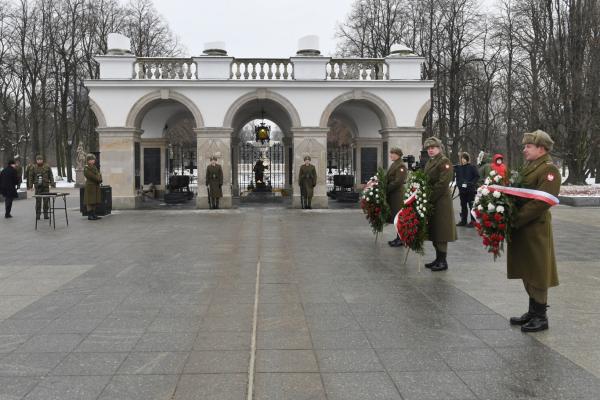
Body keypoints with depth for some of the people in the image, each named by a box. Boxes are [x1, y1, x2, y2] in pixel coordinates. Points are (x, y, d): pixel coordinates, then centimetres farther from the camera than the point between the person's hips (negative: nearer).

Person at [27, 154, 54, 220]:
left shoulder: (47, 167, 5)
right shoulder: (33, 167, 4)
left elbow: (51, 176, 7)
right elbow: (30, 177, 5)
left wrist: (52, 184, 1)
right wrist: (30, 186, -1)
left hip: (46, 186, 1)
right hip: (37, 187, -1)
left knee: (46, 200, 1)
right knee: (38, 201, 1)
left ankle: (46, 214, 9)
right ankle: (37, 214, 7)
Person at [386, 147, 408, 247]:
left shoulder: (401, 166, -13)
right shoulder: (393, 164, 16)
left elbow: (398, 182, -20)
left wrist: (386, 189, -15)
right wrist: (386, 189, 6)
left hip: (397, 195, -9)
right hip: (392, 195, 9)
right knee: (394, 216, 12)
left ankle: (400, 239, 3)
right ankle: (398, 238, 19)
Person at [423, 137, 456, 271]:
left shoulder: (445, 162, -9)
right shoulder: (429, 163, 18)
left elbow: (442, 184, -18)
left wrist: (430, 198, -18)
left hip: (441, 202, -9)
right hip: (431, 201, 9)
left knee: (440, 232, -5)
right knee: (434, 232, 11)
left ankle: (443, 261, 1)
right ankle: (438, 259, 20)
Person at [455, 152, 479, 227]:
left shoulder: (472, 167, -4)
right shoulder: (459, 168, 9)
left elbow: (477, 176, -5)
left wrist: (471, 183, -15)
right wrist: (459, 184, 1)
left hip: (471, 190, -5)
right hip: (462, 190, 5)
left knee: (471, 205, -3)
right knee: (463, 205, 10)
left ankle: (473, 221, 3)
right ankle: (463, 221, 17)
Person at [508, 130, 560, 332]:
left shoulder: (549, 170, -13)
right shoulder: (528, 167, 15)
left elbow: (541, 202, -22)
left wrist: (516, 220, -22)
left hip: (536, 229, -9)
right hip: (521, 228, 9)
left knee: (537, 272, 1)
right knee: (527, 271, 16)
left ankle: (541, 317, 12)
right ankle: (533, 312, 29)